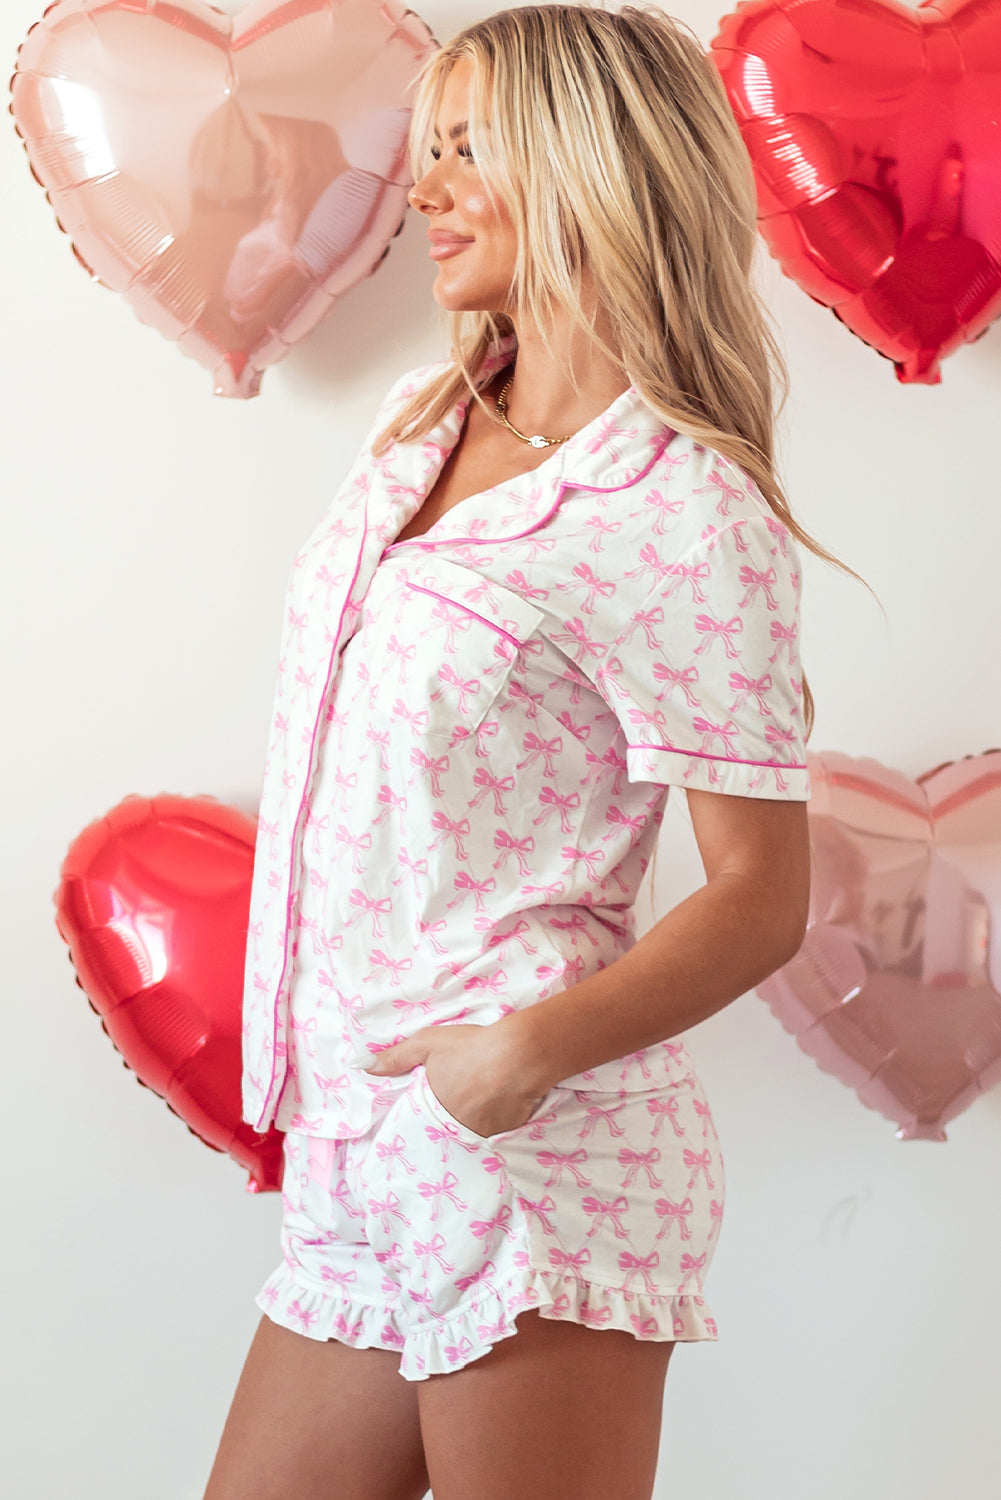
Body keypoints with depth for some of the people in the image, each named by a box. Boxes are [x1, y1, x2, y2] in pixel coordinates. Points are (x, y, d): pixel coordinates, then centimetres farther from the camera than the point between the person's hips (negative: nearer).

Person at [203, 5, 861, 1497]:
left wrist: (535, 1049, -26)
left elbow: (762, 896, -13)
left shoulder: (684, 509, -12)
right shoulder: (415, 423, 13)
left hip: (537, 1152, -8)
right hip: (356, 1162, 8)